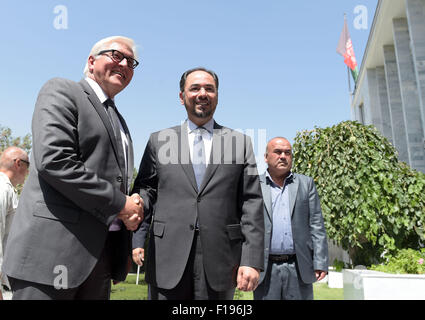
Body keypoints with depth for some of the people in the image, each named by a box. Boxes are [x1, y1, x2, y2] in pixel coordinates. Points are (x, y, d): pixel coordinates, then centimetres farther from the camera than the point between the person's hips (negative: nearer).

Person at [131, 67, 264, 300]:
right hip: (167, 259, 1)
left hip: (220, 260, 0)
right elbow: (144, 191, 7)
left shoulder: (240, 142, 7)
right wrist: (137, 239, -9)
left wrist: (252, 260, -6)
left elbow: (251, 202, 2)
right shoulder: (159, 141, 10)